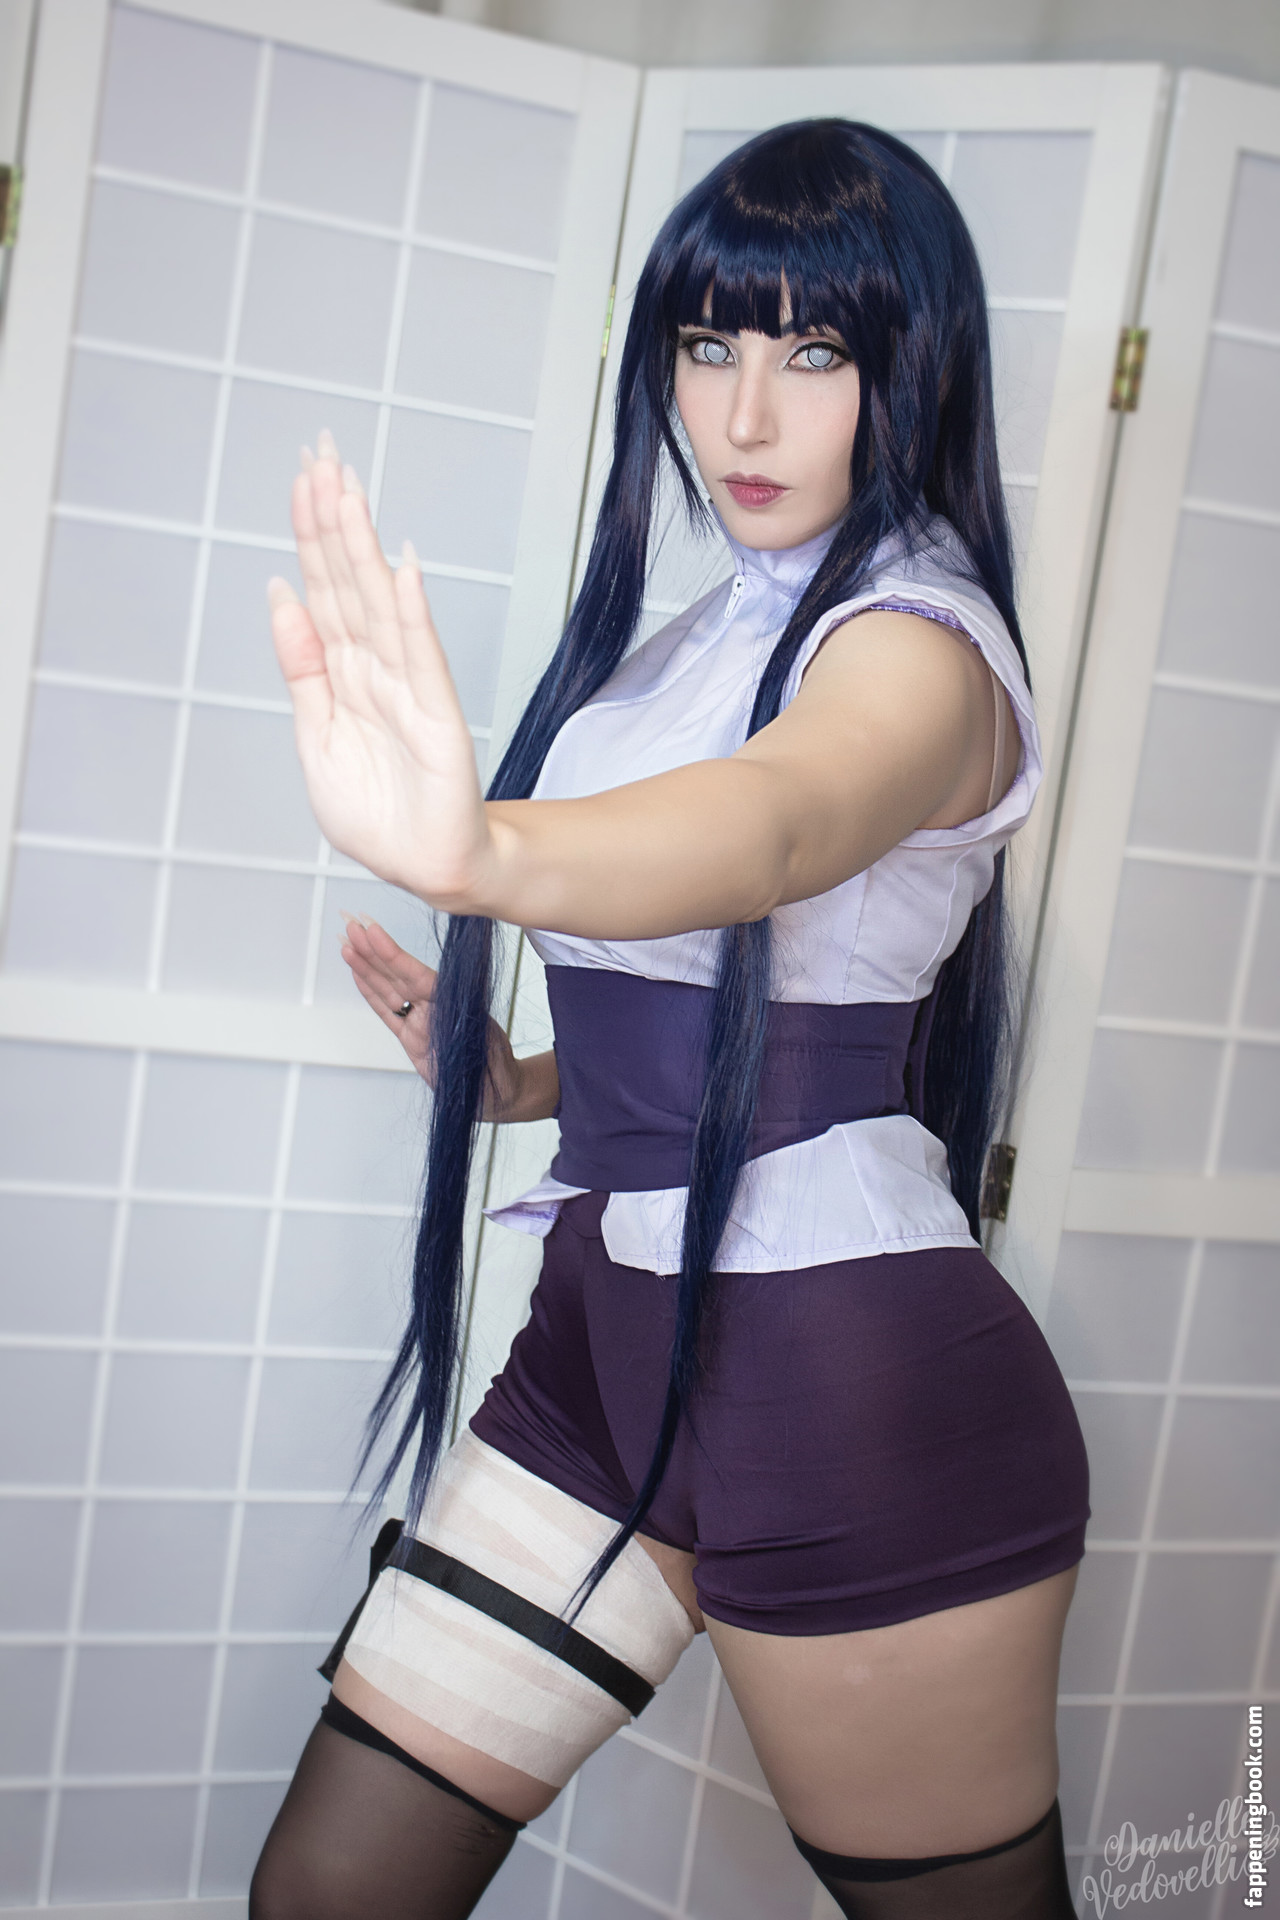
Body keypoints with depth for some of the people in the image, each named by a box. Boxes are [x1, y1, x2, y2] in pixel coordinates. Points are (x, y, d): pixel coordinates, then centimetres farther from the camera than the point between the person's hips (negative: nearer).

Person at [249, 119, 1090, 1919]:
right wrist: (514, 1076, 6)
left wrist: (486, 851, -57)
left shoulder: (924, 640, -12)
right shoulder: (712, 625, 14)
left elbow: (780, 823, -38)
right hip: (616, 1322, 8)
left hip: (851, 1379, -8)